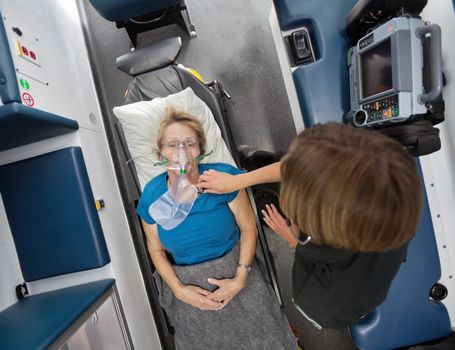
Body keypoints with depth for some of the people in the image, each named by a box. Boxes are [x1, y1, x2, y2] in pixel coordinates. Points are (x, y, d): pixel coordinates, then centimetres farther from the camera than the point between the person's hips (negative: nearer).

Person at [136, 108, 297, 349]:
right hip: (189, 286, 1)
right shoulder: (151, 197, -14)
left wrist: (240, 279, -15)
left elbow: (248, 228, -10)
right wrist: (179, 290, -11)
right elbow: (156, 250, 0)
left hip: (236, 274, 0)